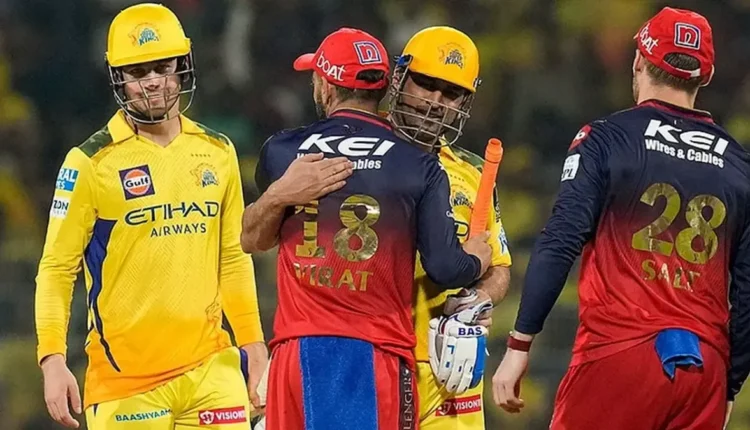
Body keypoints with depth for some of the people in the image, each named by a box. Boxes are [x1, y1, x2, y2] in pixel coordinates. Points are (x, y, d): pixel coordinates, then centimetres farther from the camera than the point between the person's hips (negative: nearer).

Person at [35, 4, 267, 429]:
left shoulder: (217, 153, 10)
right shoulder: (91, 163, -4)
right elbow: (57, 268, -4)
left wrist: (252, 342, 16)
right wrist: (53, 359, -12)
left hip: (209, 367, 4)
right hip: (125, 376, -4)